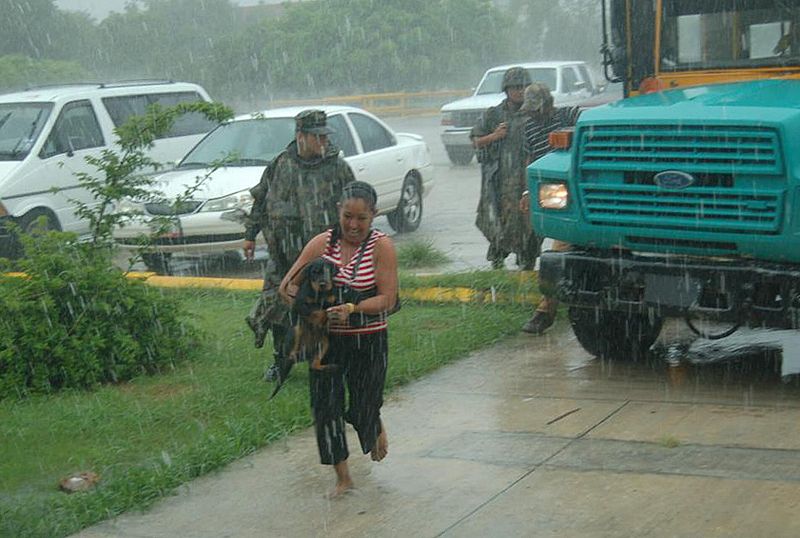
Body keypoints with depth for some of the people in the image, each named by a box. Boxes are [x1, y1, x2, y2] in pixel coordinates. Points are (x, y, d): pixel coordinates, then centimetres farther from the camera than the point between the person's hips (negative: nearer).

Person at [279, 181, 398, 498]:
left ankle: (377, 429, 46)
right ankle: (343, 478, 18)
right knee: (325, 406, 1)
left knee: (363, 407, 7)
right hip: (326, 338, 3)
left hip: (369, 340, -2)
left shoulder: (381, 246, -9)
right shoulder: (322, 243, -1)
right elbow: (287, 286, 1)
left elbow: (387, 299, -13)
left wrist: (353, 308, -27)